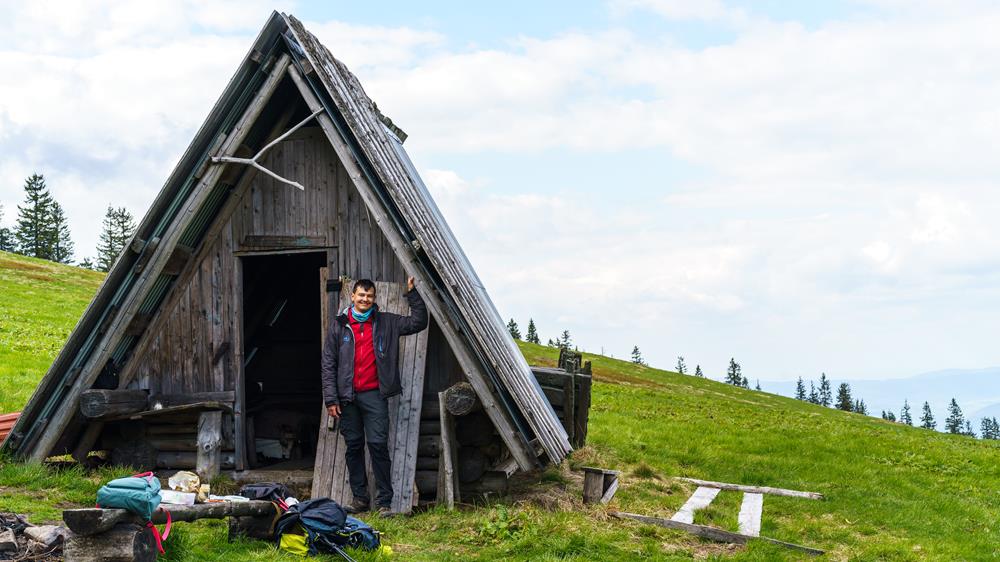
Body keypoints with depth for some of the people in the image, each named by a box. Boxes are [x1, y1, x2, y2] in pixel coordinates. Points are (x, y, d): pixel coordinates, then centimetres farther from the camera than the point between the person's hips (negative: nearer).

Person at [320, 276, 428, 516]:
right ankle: (360, 498, 15)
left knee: (378, 444, -7)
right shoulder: (339, 325, 7)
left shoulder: (386, 323, 7)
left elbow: (418, 322, 7)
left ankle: (384, 502, -3)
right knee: (353, 446, 7)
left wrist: (412, 294, -1)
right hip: (347, 396, 1)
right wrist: (331, 399, -2)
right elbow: (328, 364, 5)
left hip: (374, 394, -1)